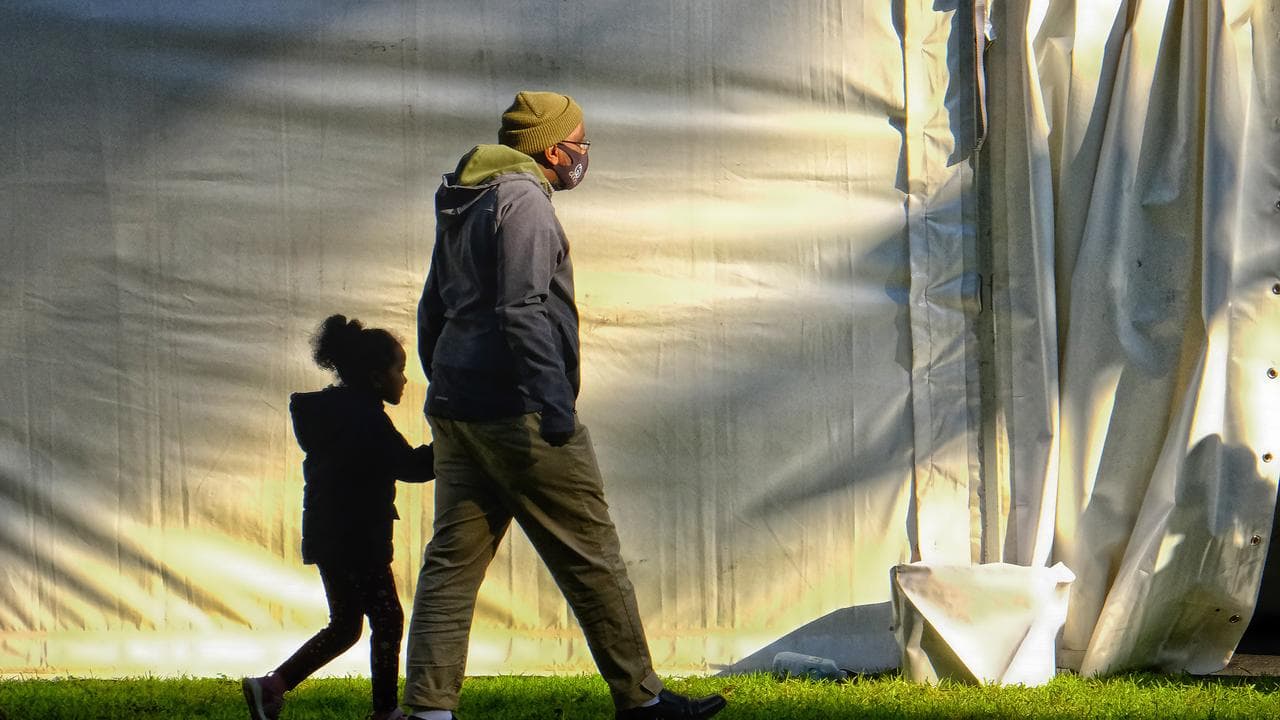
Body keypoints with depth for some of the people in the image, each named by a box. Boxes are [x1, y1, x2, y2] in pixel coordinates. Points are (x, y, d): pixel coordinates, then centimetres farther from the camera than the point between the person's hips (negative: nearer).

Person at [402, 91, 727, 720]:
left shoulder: (462, 203, 20)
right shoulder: (523, 198, -10)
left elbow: (432, 309, 25)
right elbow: (522, 309, -22)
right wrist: (551, 396, -27)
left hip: (456, 408, 9)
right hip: (514, 410, -9)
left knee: (452, 559, 5)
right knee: (591, 557, -1)